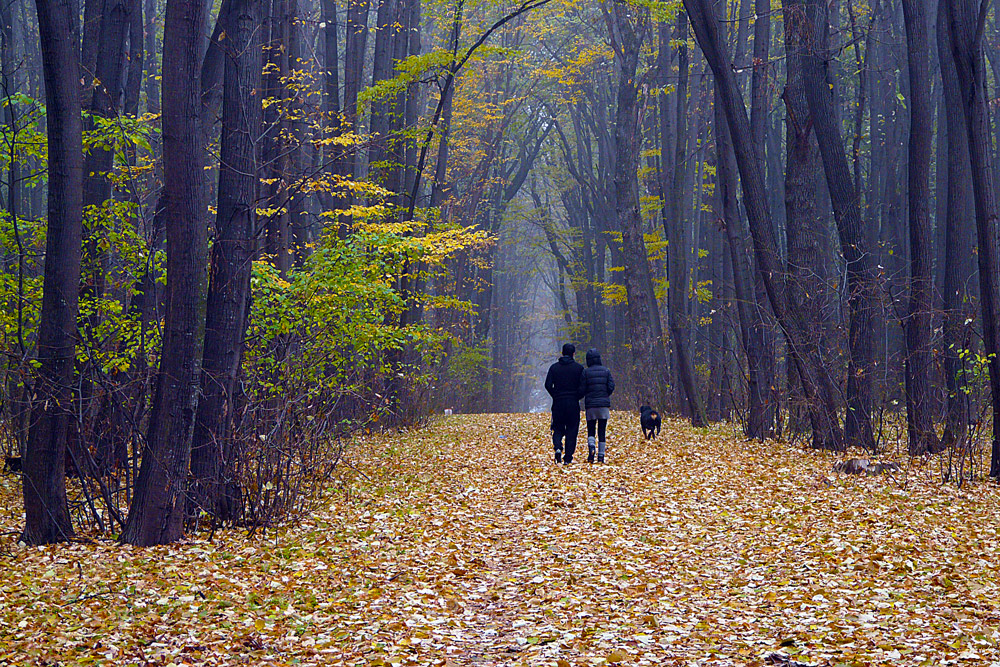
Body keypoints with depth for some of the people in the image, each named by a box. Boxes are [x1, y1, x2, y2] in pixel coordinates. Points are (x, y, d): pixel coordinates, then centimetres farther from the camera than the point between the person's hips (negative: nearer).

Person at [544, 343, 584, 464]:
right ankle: (568, 458, 3)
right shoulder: (578, 368, -1)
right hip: (573, 403, -1)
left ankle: (557, 447, -15)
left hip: (558, 403, 1)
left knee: (558, 428, 13)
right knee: (571, 430, 6)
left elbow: (548, 385, -3)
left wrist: (556, 396, 10)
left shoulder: (554, 367, 3)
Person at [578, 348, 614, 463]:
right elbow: (611, 387, 1)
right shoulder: (606, 370, 3)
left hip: (591, 405, -1)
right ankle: (601, 456, 3)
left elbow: (582, 390, -3)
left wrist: (575, 398, 16)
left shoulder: (585, 372, -3)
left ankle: (591, 447, -21)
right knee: (602, 431, 6)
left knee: (591, 431, 7)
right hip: (604, 404, 1)